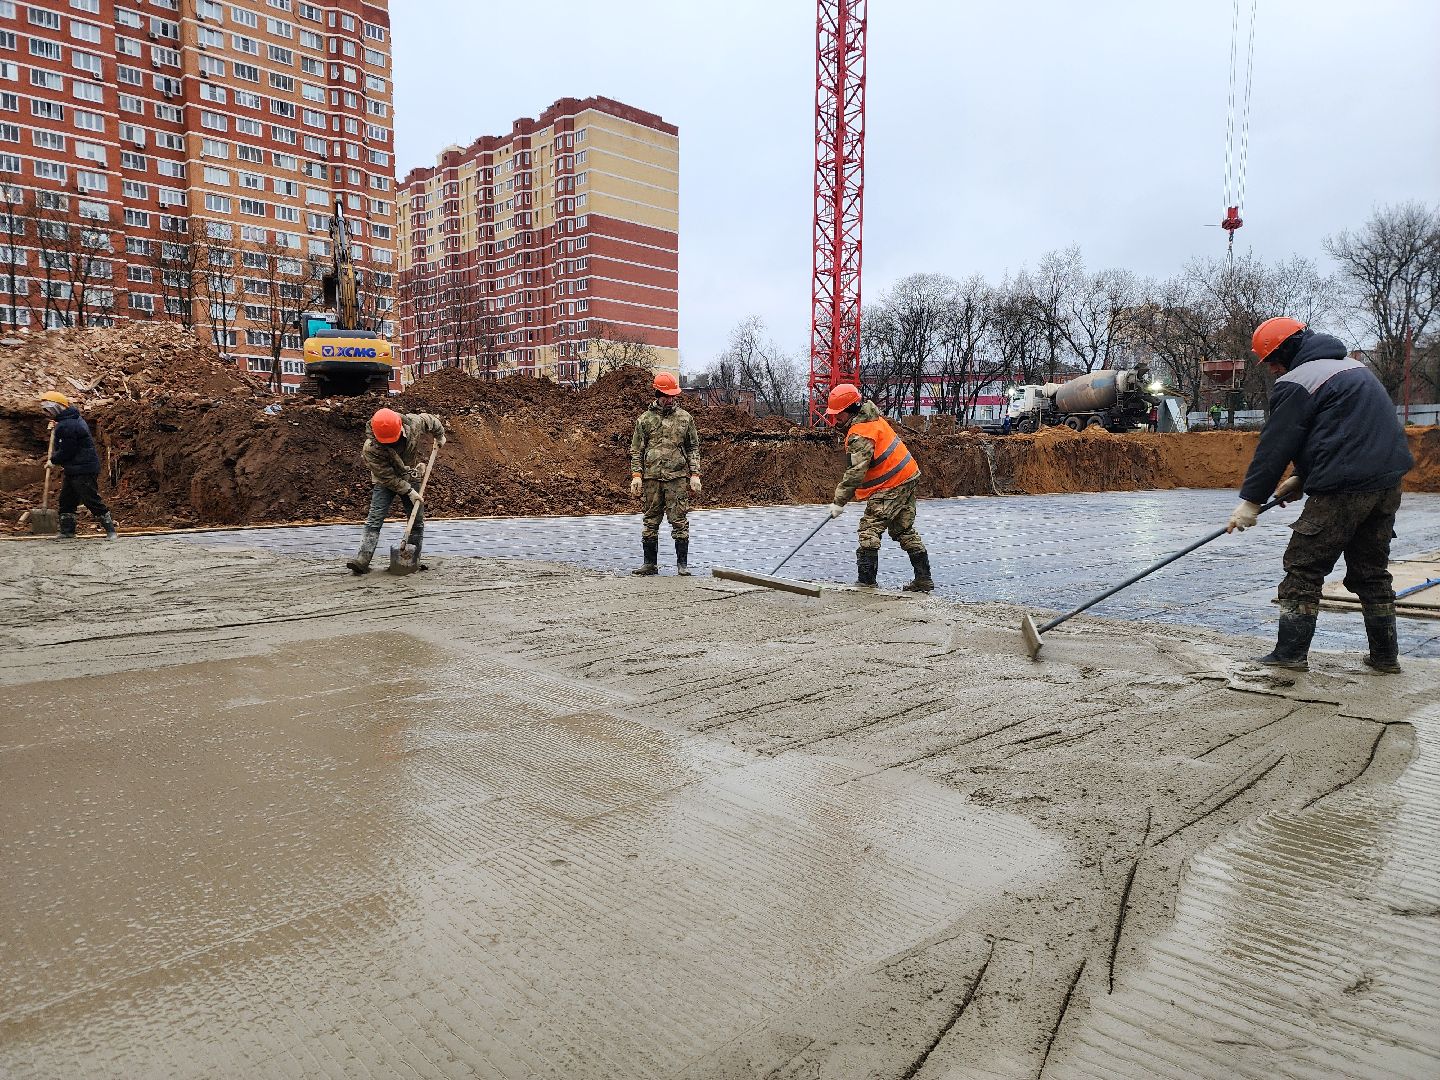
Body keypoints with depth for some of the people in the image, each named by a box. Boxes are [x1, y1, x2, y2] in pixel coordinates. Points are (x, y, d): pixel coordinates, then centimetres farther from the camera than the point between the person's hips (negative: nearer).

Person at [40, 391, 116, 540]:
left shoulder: (66, 426, -21)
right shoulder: (74, 418, 12)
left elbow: (66, 452, -19)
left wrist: (53, 459, -1)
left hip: (83, 470, -11)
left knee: (92, 500, -7)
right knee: (66, 500, 14)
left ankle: (110, 530, -1)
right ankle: (67, 532, 20)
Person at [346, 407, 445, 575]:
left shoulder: (413, 423, -24)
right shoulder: (371, 448, -30)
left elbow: (431, 420, 0)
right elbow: (387, 477, -24)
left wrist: (440, 435, 17)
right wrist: (409, 491, -24)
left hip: (411, 478, 3)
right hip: (385, 482, -3)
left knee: (417, 521, 2)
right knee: (374, 520, -15)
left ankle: (414, 560, 11)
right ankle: (363, 559, -19)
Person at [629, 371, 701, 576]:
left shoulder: (685, 418, 8)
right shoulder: (645, 419, 8)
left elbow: (694, 448, 9)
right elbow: (636, 450, 9)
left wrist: (695, 475, 1)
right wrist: (636, 476, -1)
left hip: (678, 477, -1)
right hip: (651, 477, 1)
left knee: (679, 521, -2)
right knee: (650, 522, 6)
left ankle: (682, 564, 5)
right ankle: (650, 563, 15)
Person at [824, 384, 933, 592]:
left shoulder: (860, 435, -20)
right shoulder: (873, 418, 11)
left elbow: (856, 472, -26)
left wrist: (839, 501, -22)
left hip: (890, 486, -10)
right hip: (908, 477, 10)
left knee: (869, 529, -6)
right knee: (904, 530, 14)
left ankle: (866, 581, -5)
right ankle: (924, 579, 17)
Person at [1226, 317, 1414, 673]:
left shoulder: (1295, 383, -9)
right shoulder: (1354, 367, 20)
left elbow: (1275, 446, -10)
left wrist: (1251, 500, -5)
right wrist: (1302, 478, 22)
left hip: (1343, 489, -9)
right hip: (1387, 484, 9)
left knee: (1304, 568, -1)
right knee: (1371, 571, 17)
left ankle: (1291, 653, 0)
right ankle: (1385, 655, 22)